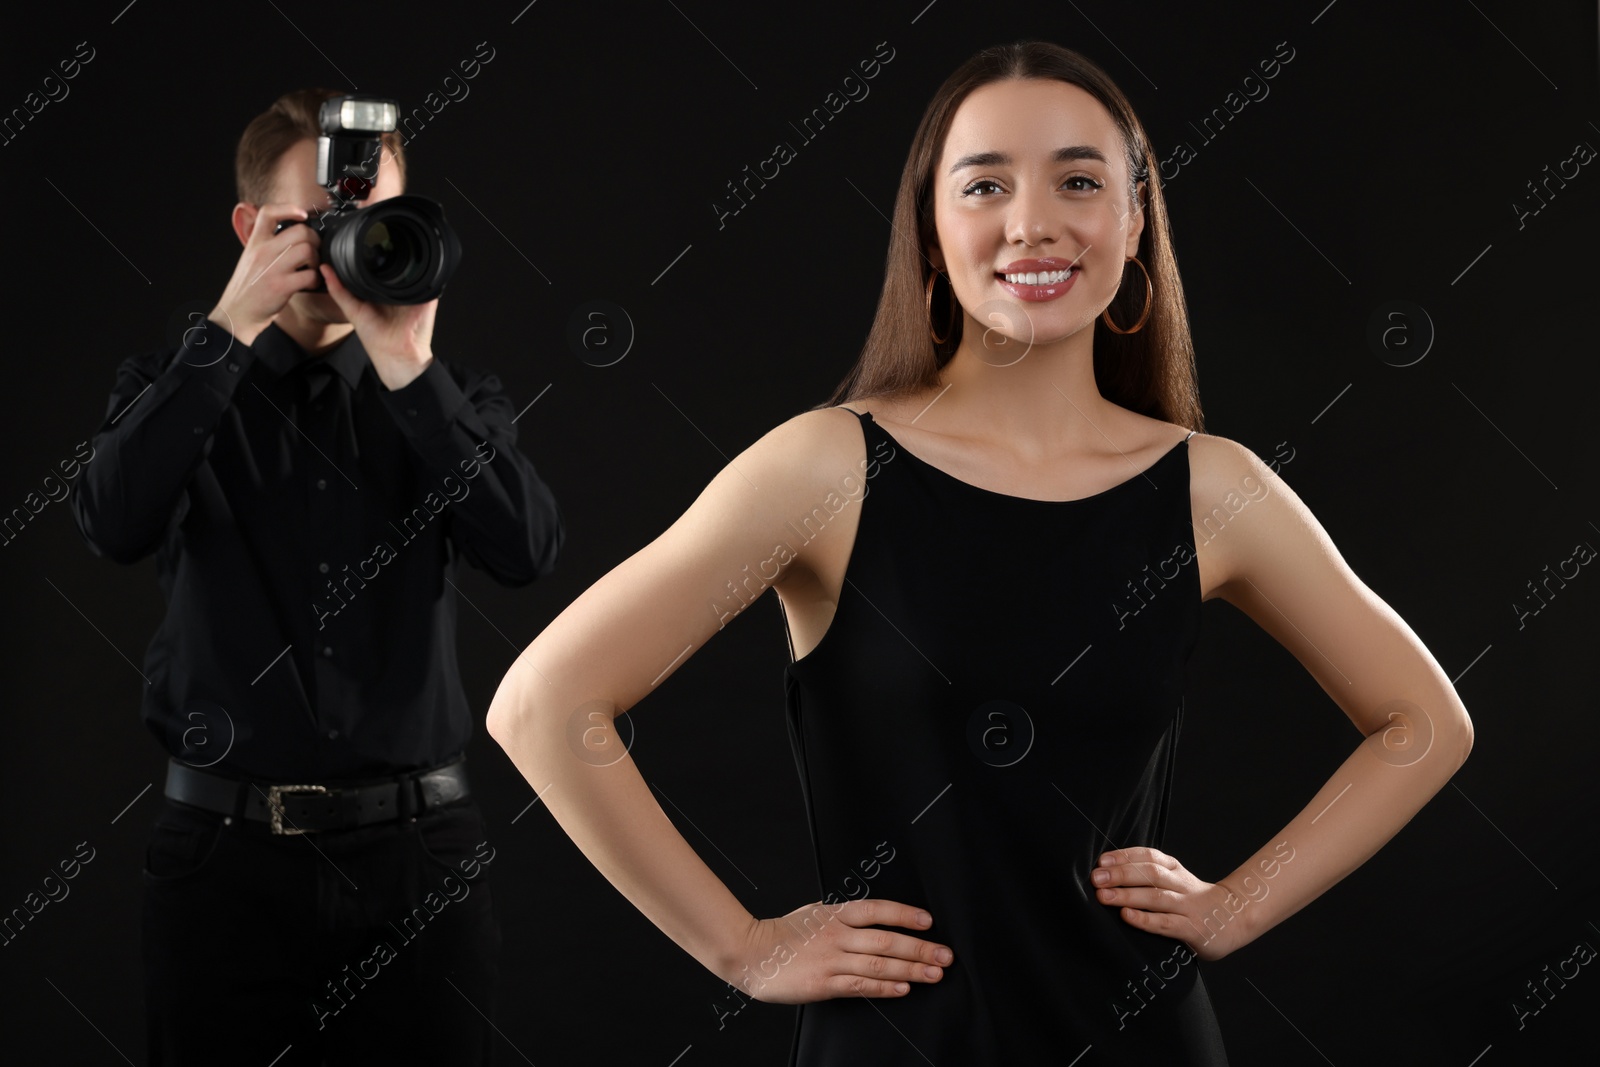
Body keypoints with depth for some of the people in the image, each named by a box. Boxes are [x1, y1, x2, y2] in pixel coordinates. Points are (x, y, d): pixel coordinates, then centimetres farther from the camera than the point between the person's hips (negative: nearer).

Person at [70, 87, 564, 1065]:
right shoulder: (177, 390, 8)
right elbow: (117, 526, -13)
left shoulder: (453, 398, 9)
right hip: (229, 847, 0)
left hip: (417, 847, 1)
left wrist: (410, 369, -14)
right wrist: (231, 327, -13)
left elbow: (527, 552, -9)